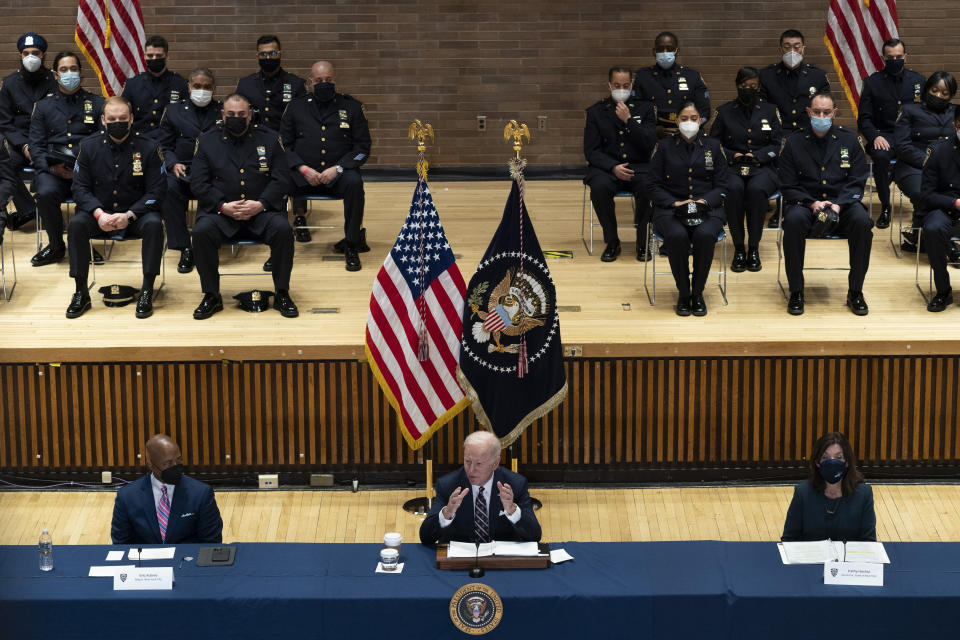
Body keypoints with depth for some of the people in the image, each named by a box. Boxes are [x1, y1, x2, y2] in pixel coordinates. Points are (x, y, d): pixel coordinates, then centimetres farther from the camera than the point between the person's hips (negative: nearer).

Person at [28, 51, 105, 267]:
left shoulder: (97, 104, 17)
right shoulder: (43, 107, 21)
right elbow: (36, 146, 12)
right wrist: (52, 168, -8)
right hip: (53, 169, 1)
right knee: (46, 193, -33)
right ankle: (56, 246, -10)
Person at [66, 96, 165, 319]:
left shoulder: (147, 147, -5)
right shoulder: (89, 146, 1)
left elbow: (156, 191, -7)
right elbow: (80, 188, -1)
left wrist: (129, 216, -21)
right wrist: (99, 214, -20)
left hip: (137, 212, -1)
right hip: (100, 212, 1)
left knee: (154, 224, -33)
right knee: (76, 224, -28)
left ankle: (147, 291, -23)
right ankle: (81, 293, -18)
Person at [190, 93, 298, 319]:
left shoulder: (269, 140, 12)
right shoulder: (207, 141, 11)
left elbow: (282, 180, 4)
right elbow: (198, 183, 3)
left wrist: (260, 204, -14)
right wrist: (223, 206, -13)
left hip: (261, 211, 0)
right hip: (220, 212, 0)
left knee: (283, 230, -29)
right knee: (201, 232, -31)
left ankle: (282, 294, -12)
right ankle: (211, 296, -14)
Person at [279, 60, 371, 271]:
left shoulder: (351, 107, 10)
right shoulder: (296, 107, 13)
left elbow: (362, 147, 5)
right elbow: (284, 145, 9)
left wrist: (337, 169, -11)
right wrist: (303, 169, -9)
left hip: (338, 173, -1)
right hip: (303, 175, 1)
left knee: (354, 182, -35)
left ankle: (351, 246, -22)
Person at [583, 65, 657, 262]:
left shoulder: (645, 108, 8)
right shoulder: (596, 112, 7)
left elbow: (649, 144, -3)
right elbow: (591, 151, 0)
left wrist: (628, 120, -13)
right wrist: (613, 167, -17)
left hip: (639, 167, 0)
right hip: (607, 168, 0)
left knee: (648, 187, -34)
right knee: (599, 187, -34)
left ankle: (642, 243, -13)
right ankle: (612, 242, -14)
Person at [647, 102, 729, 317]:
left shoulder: (713, 146, 11)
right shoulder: (664, 147, 9)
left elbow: (721, 186, 8)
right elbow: (654, 187, 5)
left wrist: (704, 201, -12)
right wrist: (675, 203, -12)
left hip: (707, 209, 1)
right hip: (670, 209, 0)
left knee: (705, 235, -35)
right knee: (677, 236, -35)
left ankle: (698, 293, -18)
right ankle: (683, 294, -19)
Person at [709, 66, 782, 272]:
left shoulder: (770, 111, 14)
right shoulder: (724, 112, 14)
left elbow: (777, 145, 6)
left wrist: (757, 157, -10)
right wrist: (732, 155, -10)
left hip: (762, 168, 0)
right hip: (732, 168, 0)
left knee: (756, 189, -36)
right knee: (733, 189, -36)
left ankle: (754, 248, -26)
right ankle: (738, 249, -26)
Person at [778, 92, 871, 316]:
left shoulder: (849, 140, 9)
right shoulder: (793, 143, 6)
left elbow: (856, 182, 4)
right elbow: (788, 186, 2)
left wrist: (838, 205, -15)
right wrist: (812, 203, -15)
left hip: (842, 203, 1)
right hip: (805, 203, -1)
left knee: (862, 221, -32)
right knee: (794, 220, -36)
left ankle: (855, 292, -17)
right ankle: (796, 292, -22)